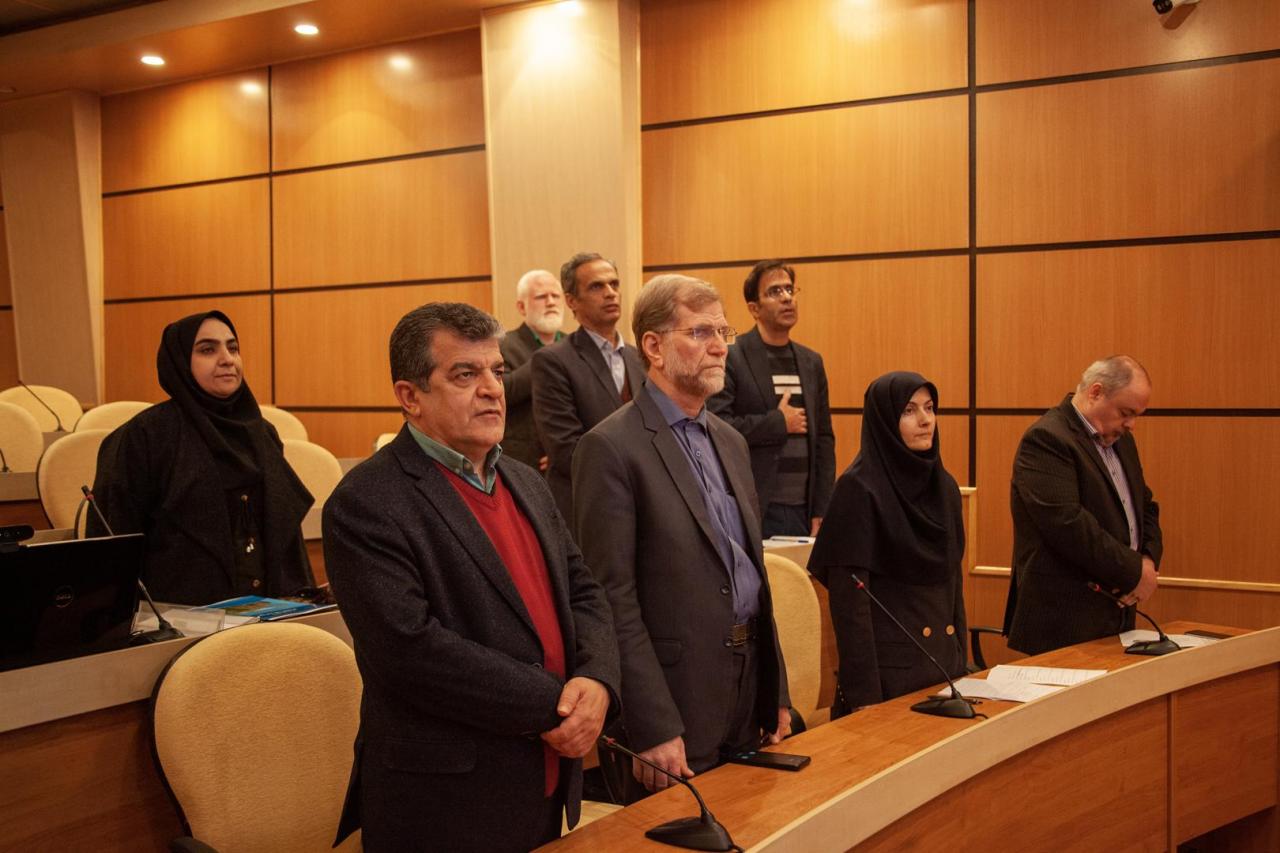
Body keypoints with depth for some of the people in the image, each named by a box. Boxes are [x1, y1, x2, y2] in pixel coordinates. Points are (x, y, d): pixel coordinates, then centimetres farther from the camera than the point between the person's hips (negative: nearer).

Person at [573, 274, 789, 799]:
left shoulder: (730, 441, 13)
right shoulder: (611, 447, -12)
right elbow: (613, 598, -16)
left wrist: (777, 694, 14)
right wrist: (653, 730, -18)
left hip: (751, 688, 7)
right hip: (676, 703, -7)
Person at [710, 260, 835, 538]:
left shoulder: (811, 362, 13)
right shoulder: (730, 358, -5)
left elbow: (824, 439, 12)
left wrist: (821, 511, 6)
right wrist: (778, 422, -11)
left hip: (803, 511, 5)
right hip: (752, 511, -5)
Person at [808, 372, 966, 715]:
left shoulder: (944, 486, 8)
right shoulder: (859, 489, -13)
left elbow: (953, 583, 14)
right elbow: (848, 598, -16)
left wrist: (962, 660, 12)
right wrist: (863, 694, -19)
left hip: (945, 660, 7)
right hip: (888, 665, -7)